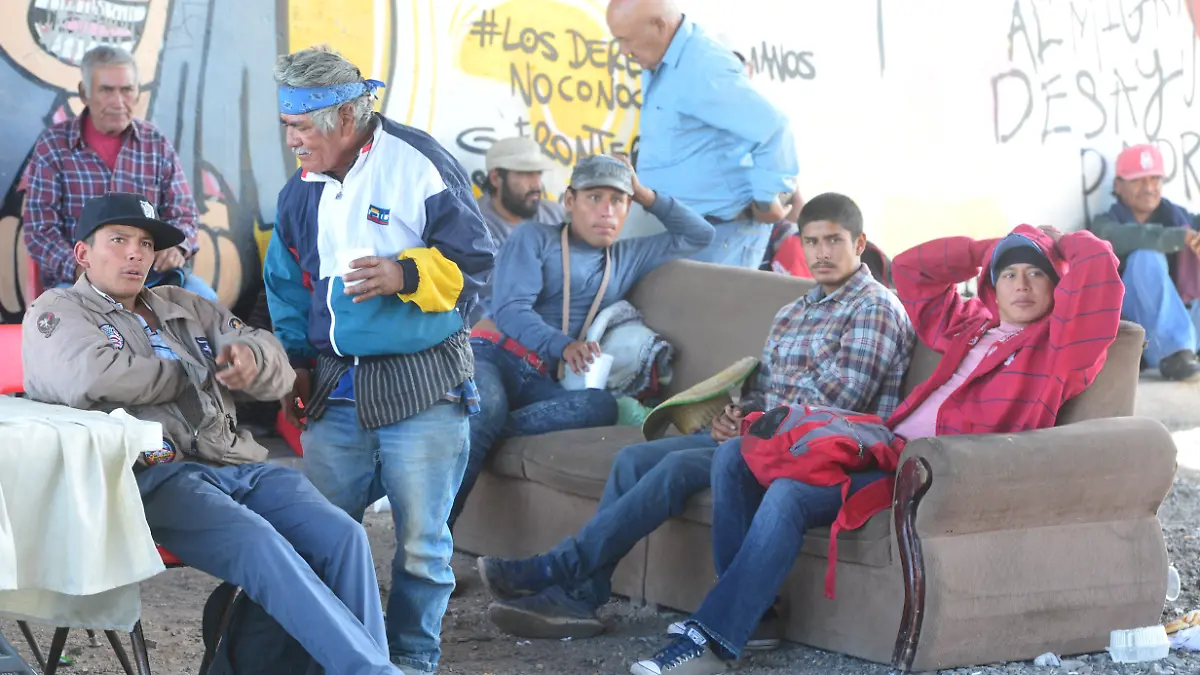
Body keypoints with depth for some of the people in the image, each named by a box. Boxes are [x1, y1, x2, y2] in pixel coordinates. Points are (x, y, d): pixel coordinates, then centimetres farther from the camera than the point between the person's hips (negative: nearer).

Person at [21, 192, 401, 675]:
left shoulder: (187, 308, 28)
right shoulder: (56, 311, 11)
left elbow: (279, 370, 21)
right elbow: (93, 377, -12)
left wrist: (251, 357, -6)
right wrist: (197, 374, 2)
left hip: (239, 466, 6)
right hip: (151, 476, -6)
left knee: (342, 535, -19)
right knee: (258, 544, -32)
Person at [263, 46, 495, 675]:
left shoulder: (420, 164, -7)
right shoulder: (301, 191, 11)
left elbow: (473, 259, -7)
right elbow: (287, 283, 21)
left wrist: (404, 275, -21)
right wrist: (294, 361, 14)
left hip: (423, 386, -5)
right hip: (335, 388, 5)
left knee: (421, 541, 1)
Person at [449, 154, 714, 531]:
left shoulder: (629, 257, 26)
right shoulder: (534, 239, 9)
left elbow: (698, 236, 31)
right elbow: (509, 310, -6)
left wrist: (647, 196, 19)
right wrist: (561, 344, -25)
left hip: (541, 382, 4)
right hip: (493, 354, -4)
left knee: (602, 406, -32)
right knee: (487, 406, -41)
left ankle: (478, 432, -38)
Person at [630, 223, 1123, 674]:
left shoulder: (1055, 342, 4)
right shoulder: (969, 326, 24)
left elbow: (1097, 264, -10)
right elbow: (910, 268, 31)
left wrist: (1052, 243, 11)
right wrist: (993, 248, 27)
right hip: (887, 447, 9)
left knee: (789, 495, -28)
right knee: (734, 458, -1)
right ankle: (749, 609, -7)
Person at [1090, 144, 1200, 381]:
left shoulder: (1176, 215, 14)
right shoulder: (1106, 224, -1)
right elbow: (1130, 237, -23)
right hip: (1133, 325, -4)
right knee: (1147, 257, -26)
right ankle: (1172, 353, -34)